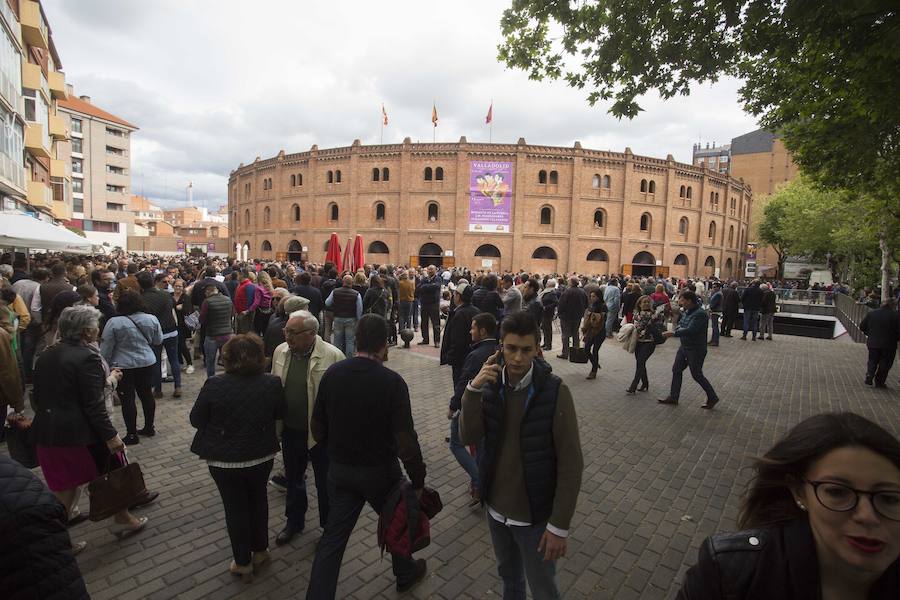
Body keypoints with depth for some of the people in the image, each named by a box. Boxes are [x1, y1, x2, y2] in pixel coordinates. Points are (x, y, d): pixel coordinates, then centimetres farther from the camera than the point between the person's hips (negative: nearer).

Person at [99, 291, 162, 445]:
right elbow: (158, 341, 9)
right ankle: (149, 428, 26)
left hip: (123, 366, -4)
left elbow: (106, 348, -9)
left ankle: (132, 435, 11)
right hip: (147, 363, 4)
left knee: (127, 400, 4)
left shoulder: (114, 322, -15)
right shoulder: (151, 319, -3)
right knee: (147, 394, 15)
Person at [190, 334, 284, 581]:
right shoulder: (271, 383, -14)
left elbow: (196, 419, -7)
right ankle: (260, 550, 38)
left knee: (235, 507, 15)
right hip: (262, 456, 2)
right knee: (258, 499, 23)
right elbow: (280, 413, 2)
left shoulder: (214, 385, -19)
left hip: (224, 459, -2)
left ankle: (243, 563, 28)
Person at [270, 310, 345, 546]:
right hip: (290, 430, 5)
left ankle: (330, 527, 35)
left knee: (326, 483, 13)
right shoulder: (280, 352, -2)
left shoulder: (333, 356, -20)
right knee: (293, 478, 23)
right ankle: (294, 520, 47)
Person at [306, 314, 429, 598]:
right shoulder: (392, 382, -22)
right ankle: (406, 574, 46)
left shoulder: (332, 373, -9)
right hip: (380, 471, -3)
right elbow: (406, 439, -22)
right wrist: (418, 481, -11)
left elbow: (317, 425, 0)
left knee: (333, 536, 15)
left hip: (339, 469, 3)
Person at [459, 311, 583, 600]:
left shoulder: (555, 391, -21)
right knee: (508, 575, 27)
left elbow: (570, 464, -17)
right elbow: (468, 437, -14)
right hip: (496, 506, 4)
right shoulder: (490, 383, -9)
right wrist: (473, 389, -28)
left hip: (534, 514, -4)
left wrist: (559, 525, -15)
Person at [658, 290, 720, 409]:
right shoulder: (688, 312, 7)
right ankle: (673, 397, 21)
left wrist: (673, 333, -30)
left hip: (696, 350, -9)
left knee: (697, 375, 1)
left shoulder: (700, 314, -22)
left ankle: (712, 398, 20)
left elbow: (690, 330, -31)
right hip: (684, 347, 9)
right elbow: (681, 325, 15)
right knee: (676, 370, 11)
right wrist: (677, 328, -7)